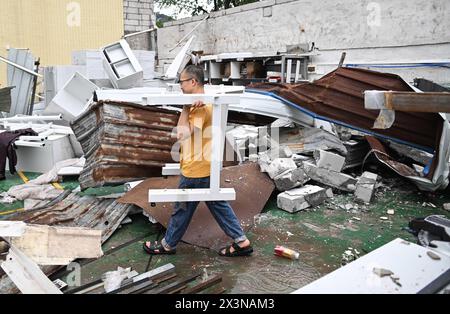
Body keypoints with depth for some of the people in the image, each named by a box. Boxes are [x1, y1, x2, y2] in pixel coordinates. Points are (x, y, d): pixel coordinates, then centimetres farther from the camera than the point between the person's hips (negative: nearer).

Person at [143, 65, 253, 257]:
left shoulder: (201, 107, -21)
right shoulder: (204, 103, 12)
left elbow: (182, 134, -29)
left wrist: (186, 109, -23)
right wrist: (189, 108, -7)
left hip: (196, 169, -10)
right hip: (207, 167, 10)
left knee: (182, 208, 9)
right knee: (218, 204, 16)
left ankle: (168, 245, 29)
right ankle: (241, 242, 21)